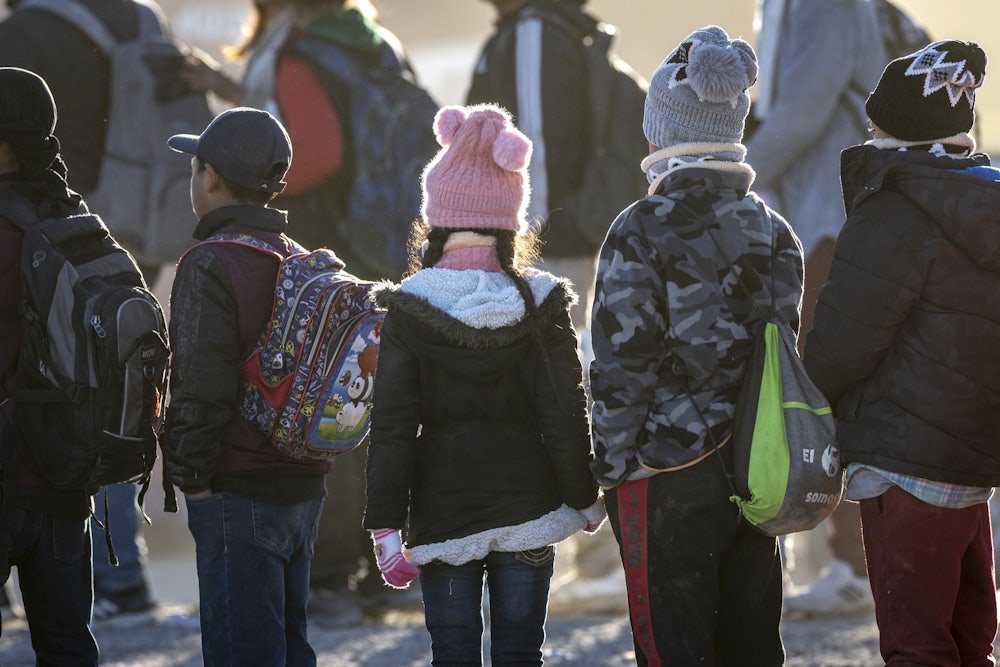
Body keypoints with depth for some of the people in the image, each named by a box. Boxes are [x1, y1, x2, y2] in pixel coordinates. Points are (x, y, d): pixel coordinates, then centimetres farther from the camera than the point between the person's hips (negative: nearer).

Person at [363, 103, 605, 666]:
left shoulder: (408, 311, -7)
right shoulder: (541, 304, -5)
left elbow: (392, 427, -7)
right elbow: (565, 413, -3)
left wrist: (386, 526, -4)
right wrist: (586, 498, 10)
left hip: (442, 510, -1)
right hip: (528, 507, 1)